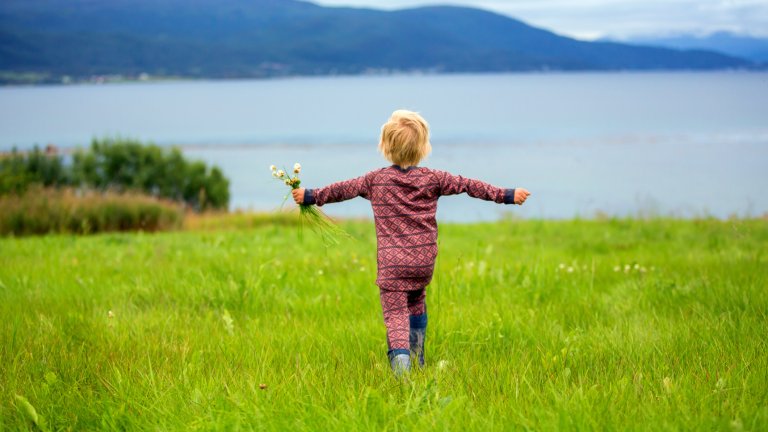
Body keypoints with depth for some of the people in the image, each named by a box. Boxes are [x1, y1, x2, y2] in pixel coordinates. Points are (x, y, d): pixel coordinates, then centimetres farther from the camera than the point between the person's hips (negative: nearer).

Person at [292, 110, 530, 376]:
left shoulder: (376, 180, 1)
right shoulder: (432, 179, 2)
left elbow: (343, 189, 8)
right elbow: (468, 185, 5)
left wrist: (310, 196, 21)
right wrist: (507, 195, 11)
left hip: (391, 264, -2)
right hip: (424, 262, 2)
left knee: (396, 314, -7)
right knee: (416, 301, 25)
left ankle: (400, 358, -31)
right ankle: (417, 361, 34)